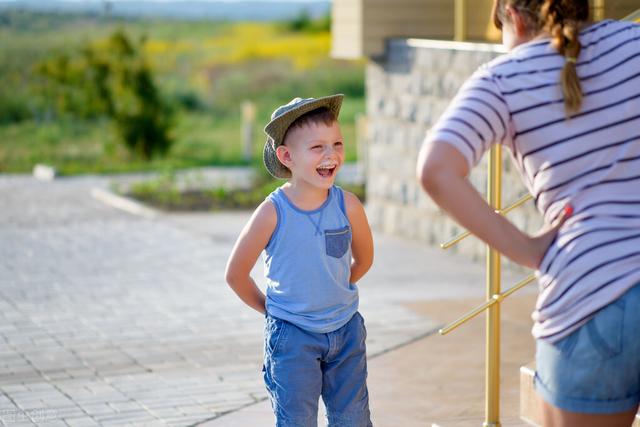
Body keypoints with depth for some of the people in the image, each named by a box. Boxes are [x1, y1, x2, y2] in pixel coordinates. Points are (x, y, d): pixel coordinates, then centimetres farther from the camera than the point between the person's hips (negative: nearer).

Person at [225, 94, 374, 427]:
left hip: (345, 328, 3)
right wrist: (268, 308, 4)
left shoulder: (348, 206, -10)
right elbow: (235, 275, -5)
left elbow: (363, 259, 10)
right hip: (292, 335, -3)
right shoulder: (273, 213, -18)